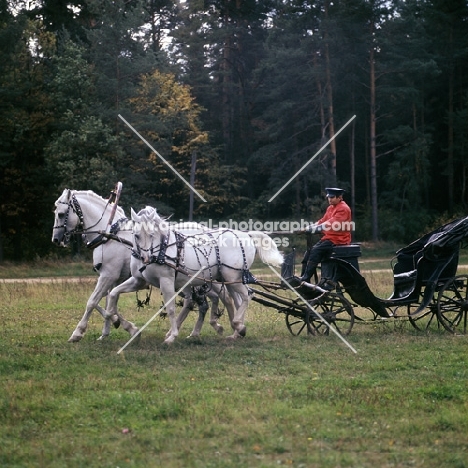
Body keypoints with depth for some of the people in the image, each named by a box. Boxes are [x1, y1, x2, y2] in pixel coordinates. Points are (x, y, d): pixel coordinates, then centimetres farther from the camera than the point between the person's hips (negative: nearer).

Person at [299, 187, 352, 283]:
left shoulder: (343, 209, -12)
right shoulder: (330, 208, 18)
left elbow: (333, 222, -24)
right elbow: (323, 221, 13)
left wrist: (315, 228, -31)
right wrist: (309, 228, -3)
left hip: (338, 239, -9)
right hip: (328, 237, 9)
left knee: (316, 250, -25)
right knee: (309, 251, -5)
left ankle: (305, 279, -27)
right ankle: (302, 277, -6)